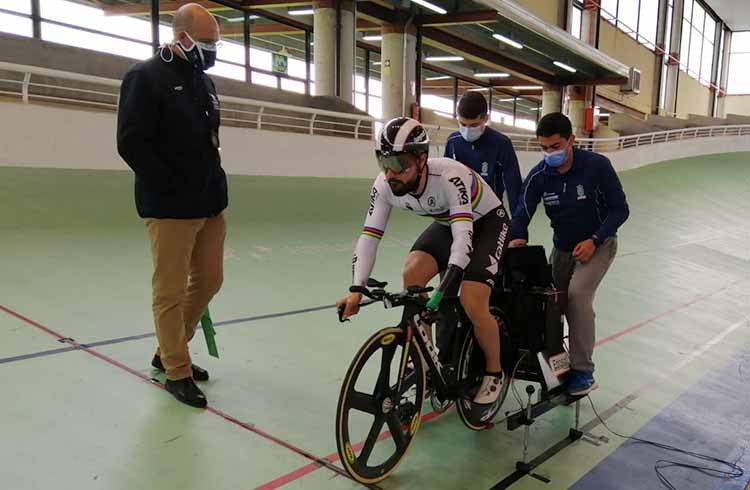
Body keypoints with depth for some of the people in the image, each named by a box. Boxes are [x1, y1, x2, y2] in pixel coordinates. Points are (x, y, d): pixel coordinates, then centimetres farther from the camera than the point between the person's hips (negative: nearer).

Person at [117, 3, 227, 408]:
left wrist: (215, 186, 12)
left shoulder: (203, 81, 17)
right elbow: (131, 143, -14)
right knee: (171, 290, 0)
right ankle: (178, 372, 15)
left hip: (210, 204, 8)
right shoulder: (146, 77, -7)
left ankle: (168, 352, 30)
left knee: (209, 280, 12)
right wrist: (176, 190, -15)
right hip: (170, 207, -8)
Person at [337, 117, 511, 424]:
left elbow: (464, 234, -43)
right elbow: (369, 236, -21)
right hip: (446, 224, 6)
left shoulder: (450, 177, -37)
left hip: (488, 223, -5)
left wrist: (444, 288, -55)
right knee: (412, 274, -19)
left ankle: (494, 375, 6)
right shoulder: (385, 185, -21)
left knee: (471, 303, -21)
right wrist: (357, 290, -32)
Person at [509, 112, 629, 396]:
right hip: (562, 247, 5)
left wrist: (594, 240, -23)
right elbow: (522, 213, -16)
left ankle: (583, 372, -16)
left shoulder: (597, 166, -20)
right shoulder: (539, 176, -12)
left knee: (578, 293, -25)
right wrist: (517, 238, -37)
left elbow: (620, 209, -13)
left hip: (597, 244, -5)